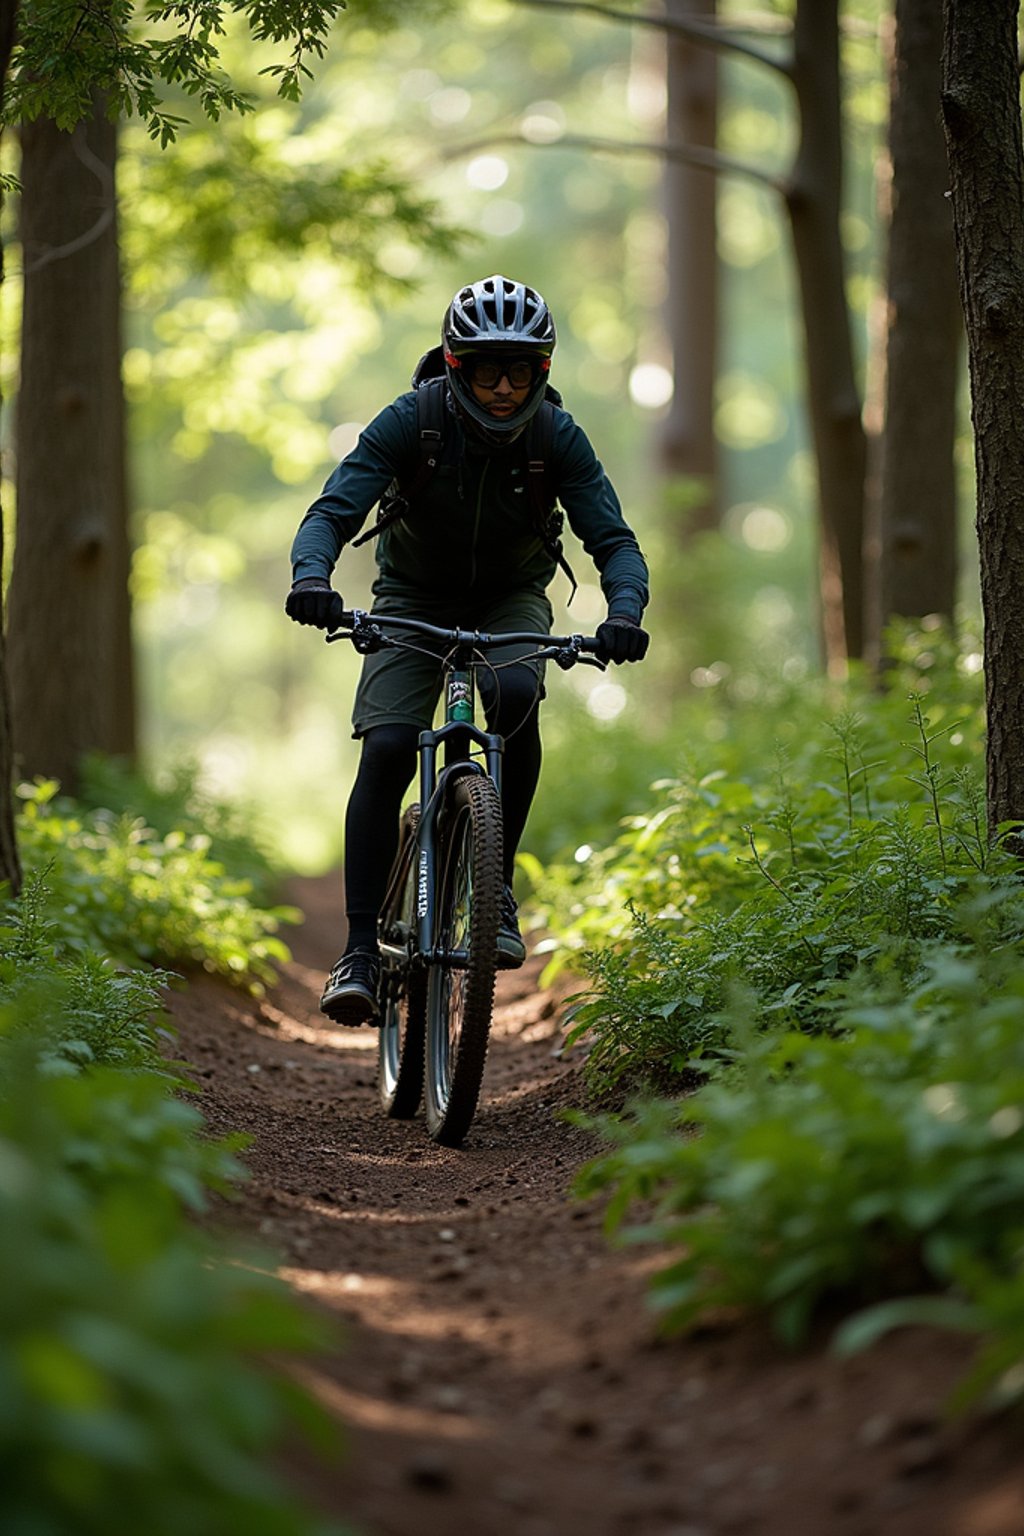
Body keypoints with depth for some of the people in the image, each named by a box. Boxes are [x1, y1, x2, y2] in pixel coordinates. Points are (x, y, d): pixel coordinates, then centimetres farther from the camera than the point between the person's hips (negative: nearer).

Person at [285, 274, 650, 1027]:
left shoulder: (558, 437, -20)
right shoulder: (410, 422, -23)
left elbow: (615, 540, -22)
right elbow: (333, 511, -28)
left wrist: (624, 612, -44)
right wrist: (311, 575, -50)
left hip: (511, 597, 0)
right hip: (414, 598, 0)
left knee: (515, 694, -33)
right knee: (386, 749, -21)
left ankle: (497, 882, -16)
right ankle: (361, 950, -16)